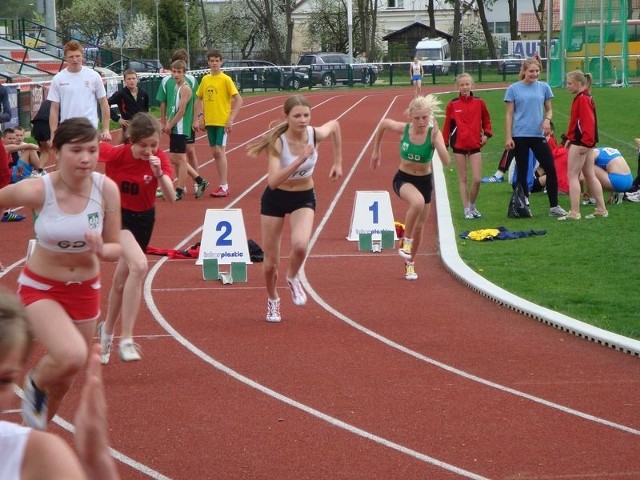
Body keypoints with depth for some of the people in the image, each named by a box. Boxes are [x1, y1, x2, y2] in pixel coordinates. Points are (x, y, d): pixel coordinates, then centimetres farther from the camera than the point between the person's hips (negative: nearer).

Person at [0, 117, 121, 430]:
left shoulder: (106, 189, -17)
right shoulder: (36, 191, -24)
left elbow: (115, 249, -7)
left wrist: (101, 250, -30)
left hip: (84, 290, 4)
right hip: (40, 288, -4)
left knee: (64, 379, 18)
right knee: (72, 356, -30)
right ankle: (35, 383, 6)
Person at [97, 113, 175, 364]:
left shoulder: (160, 159, -18)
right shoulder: (115, 154, -22)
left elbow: (171, 197, -28)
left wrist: (159, 173, -43)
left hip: (143, 219, 4)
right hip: (116, 214, -4)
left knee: (121, 281, 16)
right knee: (139, 265, -30)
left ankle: (107, 331, 43)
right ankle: (126, 340, -28)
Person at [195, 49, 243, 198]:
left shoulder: (226, 79, -8)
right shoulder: (205, 79, 8)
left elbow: (238, 100, -10)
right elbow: (199, 99, 18)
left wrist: (231, 119, -15)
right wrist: (200, 117, 7)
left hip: (223, 121, -6)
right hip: (209, 121, 6)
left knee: (220, 151, -10)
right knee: (215, 152, 8)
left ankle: (224, 187, -8)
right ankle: (224, 184, 16)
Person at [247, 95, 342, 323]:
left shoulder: (316, 134, -17)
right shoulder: (278, 142, -26)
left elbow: (335, 124, 9)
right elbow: (272, 181, -38)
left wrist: (338, 162, 9)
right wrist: (299, 161, -45)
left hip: (304, 198, 2)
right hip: (275, 199, -1)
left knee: (300, 245, -28)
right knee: (270, 261, 6)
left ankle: (293, 278, 6)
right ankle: (272, 300, 37)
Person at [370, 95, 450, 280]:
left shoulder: (434, 134, -20)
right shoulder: (402, 129, -17)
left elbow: (446, 161, -32)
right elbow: (383, 123, 6)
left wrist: (436, 137, -41)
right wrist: (376, 151, 12)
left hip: (424, 181, 2)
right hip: (403, 179, -2)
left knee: (419, 226, 13)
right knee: (418, 202, -36)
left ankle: (410, 263, 38)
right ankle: (406, 241, -15)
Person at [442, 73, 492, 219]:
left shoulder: (479, 102, 0)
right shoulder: (452, 105, -3)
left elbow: (486, 120, 11)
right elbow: (447, 125, 2)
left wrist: (486, 134, -4)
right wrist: (444, 144, 1)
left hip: (475, 145, 1)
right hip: (458, 146, -1)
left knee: (477, 179, -4)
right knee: (463, 178, 6)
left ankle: (472, 206, 18)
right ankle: (467, 210, 13)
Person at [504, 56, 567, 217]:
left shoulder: (543, 87, 6)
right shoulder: (514, 89, 0)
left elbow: (549, 109, 13)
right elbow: (509, 114, 1)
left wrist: (547, 119, -9)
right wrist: (508, 137, -5)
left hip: (538, 135, 2)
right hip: (520, 136, -2)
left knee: (550, 169, -3)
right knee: (522, 172, 5)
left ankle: (554, 206, 6)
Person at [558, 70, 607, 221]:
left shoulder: (582, 99, -16)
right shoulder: (586, 98, 14)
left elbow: (588, 122, -23)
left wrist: (585, 142, -25)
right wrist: (571, 138, 18)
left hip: (579, 144, -10)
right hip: (586, 143, 10)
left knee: (572, 176, -7)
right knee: (590, 176, 14)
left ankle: (574, 213, -9)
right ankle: (601, 210, 17)